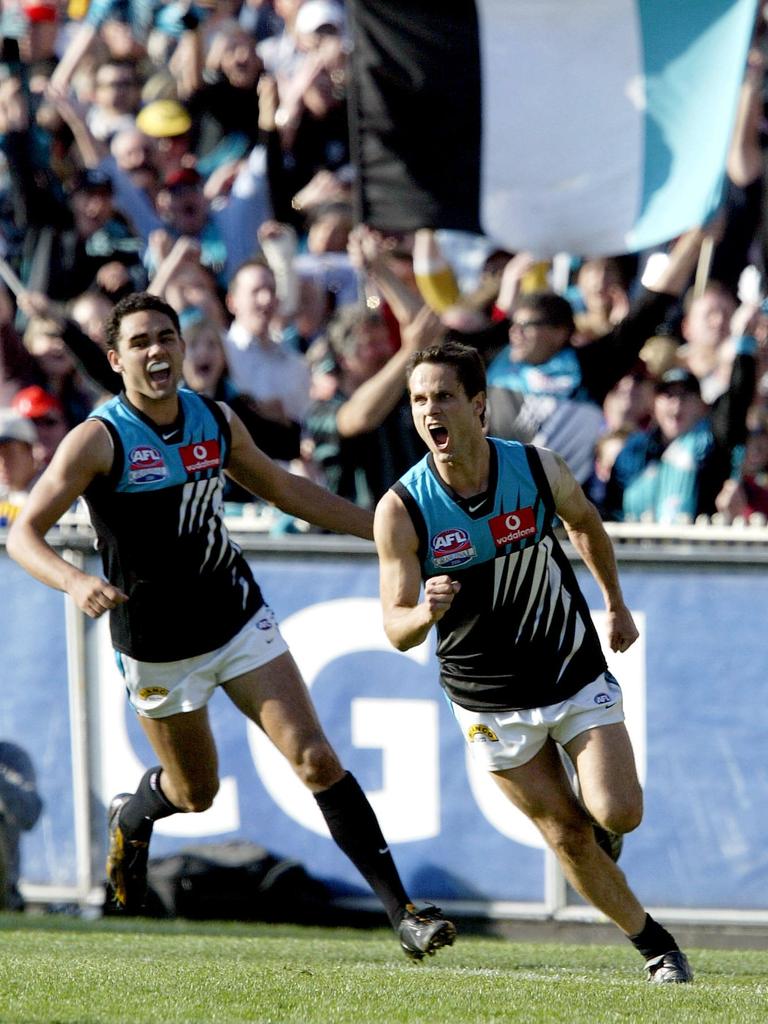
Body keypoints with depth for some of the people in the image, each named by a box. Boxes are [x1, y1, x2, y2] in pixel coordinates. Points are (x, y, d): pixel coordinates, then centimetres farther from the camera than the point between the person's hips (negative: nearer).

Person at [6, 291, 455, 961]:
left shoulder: (216, 422, -1)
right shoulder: (98, 440, -16)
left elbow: (280, 487, 16)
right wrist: (74, 583, -39)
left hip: (240, 621, 3)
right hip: (157, 648, -3)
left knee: (315, 759, -11)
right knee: (196, 792, 13)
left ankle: (401, 910, -11)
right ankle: (132, 818, 51)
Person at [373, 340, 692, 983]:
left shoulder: (538, 469, -12)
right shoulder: (401, 509, -17)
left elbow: (586, 522, 12)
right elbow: (397, 631, -13)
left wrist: (616, 605, 21)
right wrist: (426, 613, -36)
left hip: (578, 675, 1)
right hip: (491, 704, -1)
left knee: (618, 814, -13)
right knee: (568, 835, 1)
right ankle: (654, 943, 20)